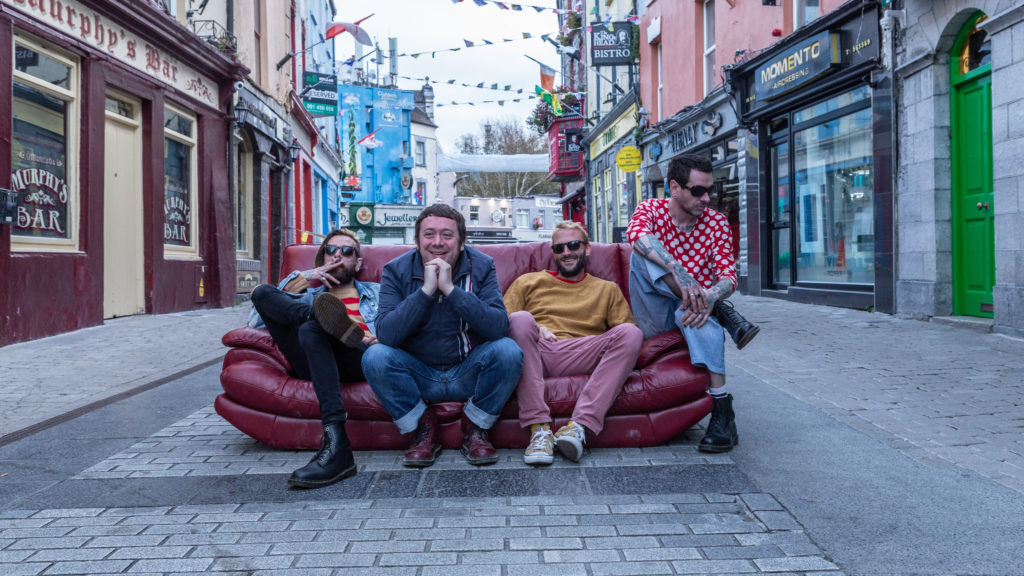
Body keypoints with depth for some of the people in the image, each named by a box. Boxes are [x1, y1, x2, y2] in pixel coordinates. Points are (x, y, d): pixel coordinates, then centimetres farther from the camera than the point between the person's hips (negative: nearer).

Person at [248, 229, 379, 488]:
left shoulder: (376, 292, 34)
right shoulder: (309, 296, 36)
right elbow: (255, 322, 20)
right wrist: (299, 280, 12)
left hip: (358, 359, -2)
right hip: (315, 364, 2)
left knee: (312, 328, -37)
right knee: (262, 291, -12)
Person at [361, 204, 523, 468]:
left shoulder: (481, 266, -6)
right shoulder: (396, 270, -6)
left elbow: (499, 327, -22)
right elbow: (386, 334, -21)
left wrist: (451, 289, -27)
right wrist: (426, 290, -27)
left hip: (469, 374, 0)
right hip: (418, 375, 0)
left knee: (508, 350, -27)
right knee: (375, 356, -26)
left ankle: (475, 429, -3)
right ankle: (424, 429, -4)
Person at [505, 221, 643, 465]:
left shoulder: (607, 289, 28)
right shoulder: (528, 282, 26)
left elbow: (625, 331, 17)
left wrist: (625, 337, -6)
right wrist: (533, 330, -4)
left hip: (581, 357, 1)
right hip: (535, 353, 0)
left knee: (631, 333, -25)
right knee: (521, 319, -32)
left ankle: (581, 424, -37)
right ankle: (539, 427, -37)